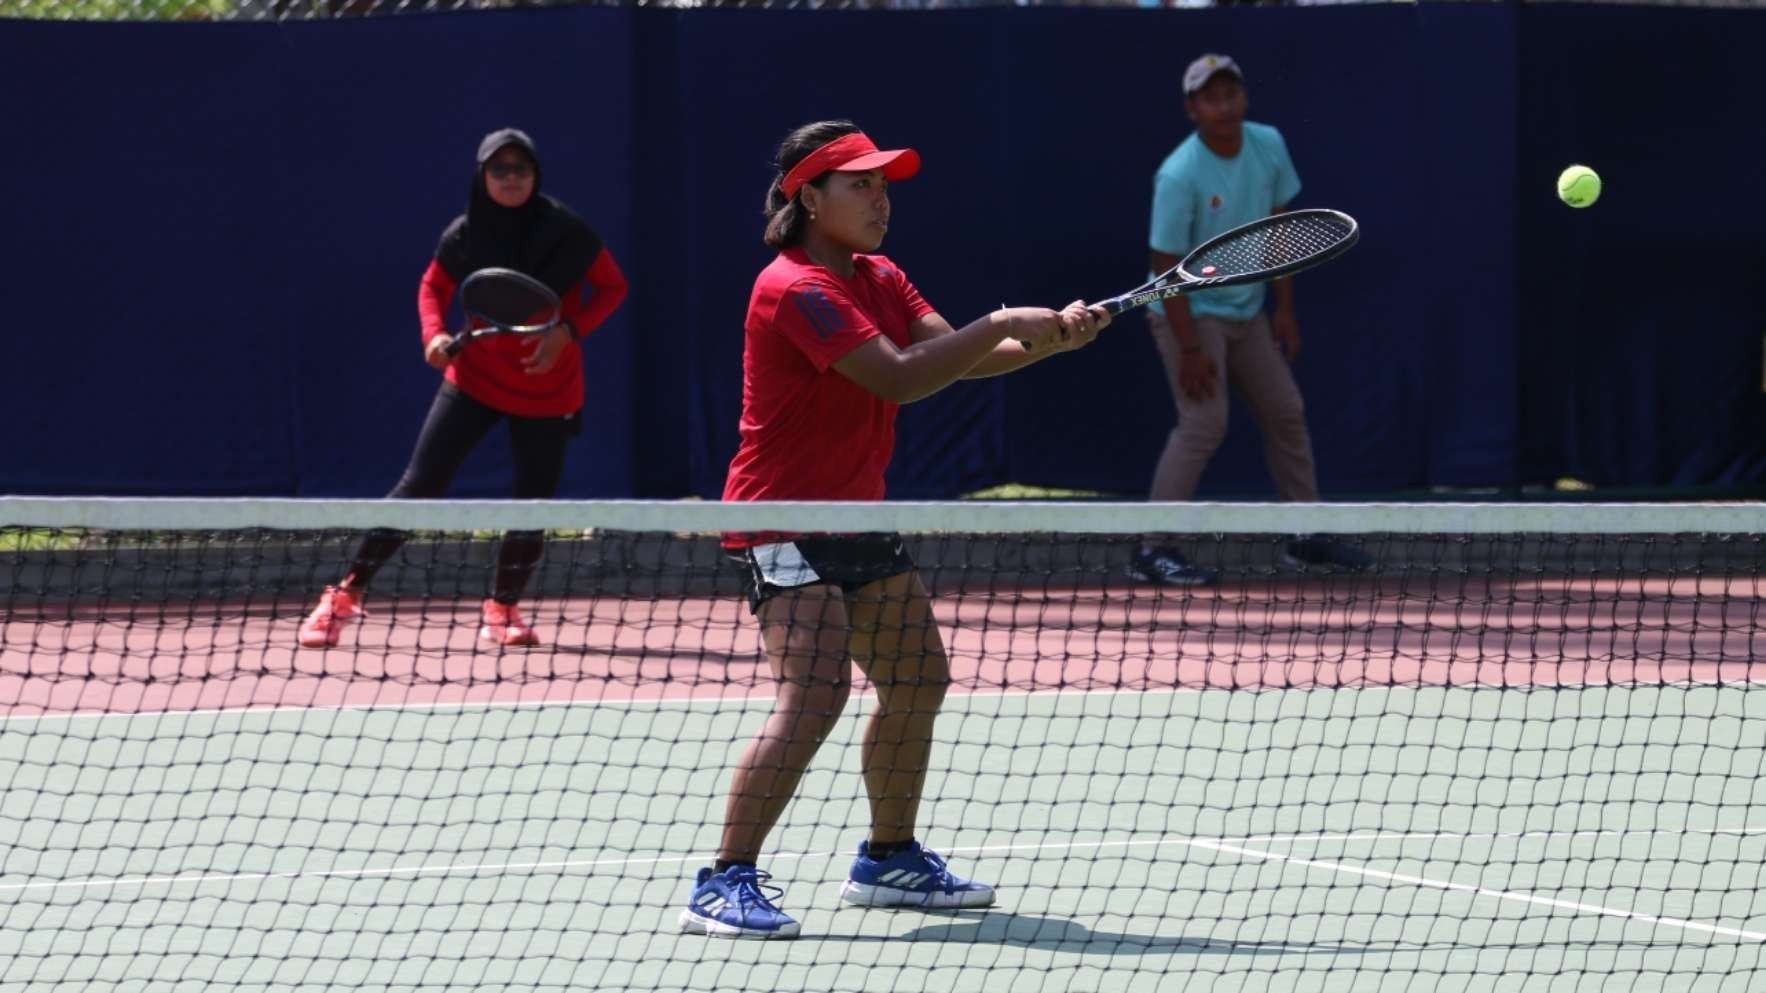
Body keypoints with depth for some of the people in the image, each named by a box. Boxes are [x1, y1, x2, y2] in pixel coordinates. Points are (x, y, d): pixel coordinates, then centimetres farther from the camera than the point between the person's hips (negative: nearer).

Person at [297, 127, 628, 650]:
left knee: (533, 507, 0)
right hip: (474, 380, 0)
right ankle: (347, 596, 0)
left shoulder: (565, 232, -14)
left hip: (546, 389, 0)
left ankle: (502, 610, 21)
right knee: (417, 486, -6)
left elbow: (612, 287, -2)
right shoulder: (464, 237, -8)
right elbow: (433, 287, 10)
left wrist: (569, 331, -18)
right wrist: (434, 334, -10)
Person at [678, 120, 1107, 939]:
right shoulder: (796, 290, -19)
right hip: (785, 525, -10)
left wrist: (1049, 340, -11)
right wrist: (1002, 324, -22)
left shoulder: (879, 280, 12)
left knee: (918, 680, 16)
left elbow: (955, 357, 5)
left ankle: (889, 860, 33)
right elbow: (900, 378, -28)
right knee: (813, 695, -23)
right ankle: (725, 884, -23)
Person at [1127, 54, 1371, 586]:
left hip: (1247, 313, 7)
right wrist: (1190, 349, -22)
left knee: (1286, 415, 12)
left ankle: (1307, 538, 24)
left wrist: (1285, 308, 7)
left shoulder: (1269, 145, -4)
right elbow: (1167, 265, -21)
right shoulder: (1179, 176, -24)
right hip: (1190, 313, -7)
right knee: (1205, 423, -17)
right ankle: (1152, 551, -14)